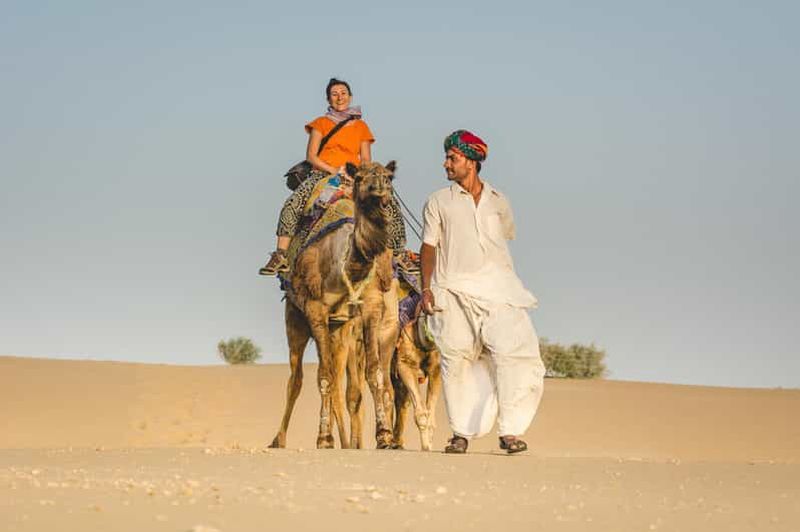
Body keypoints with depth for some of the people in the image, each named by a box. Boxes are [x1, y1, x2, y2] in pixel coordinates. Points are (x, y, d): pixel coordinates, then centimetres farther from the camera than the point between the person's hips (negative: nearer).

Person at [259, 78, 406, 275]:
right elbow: (311, 156, 3)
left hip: (353, 178, 2)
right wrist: (333, 170, -12)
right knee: (292, 203, -29)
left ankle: (398, 254, -10)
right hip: (322, 174, -2)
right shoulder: (321, 123, 11)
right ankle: (281, 257, -31)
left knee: (390, 204, -18)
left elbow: (366, 160, 11)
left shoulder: (361, 126, 15)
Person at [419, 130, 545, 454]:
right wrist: (426, 288, -2)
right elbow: (429, 247, 7)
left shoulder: (498, 202, 13)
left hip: (496, 287, 1)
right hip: (454, 290, -1)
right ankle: (462, 433, 8)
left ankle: (510, 430, -12)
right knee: (457, 360, -3)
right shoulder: (438, 202, 10)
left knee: (513, 349, -14)